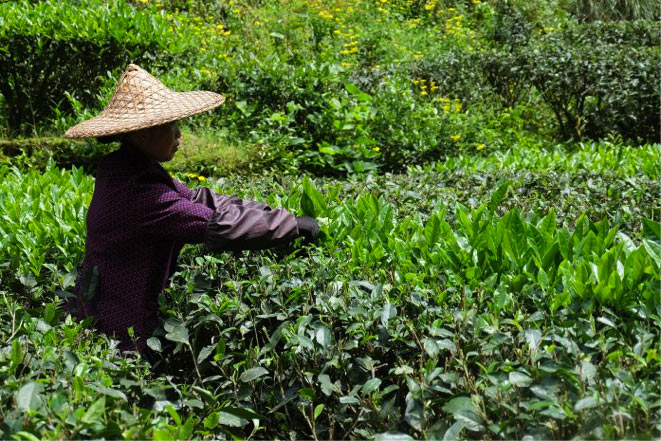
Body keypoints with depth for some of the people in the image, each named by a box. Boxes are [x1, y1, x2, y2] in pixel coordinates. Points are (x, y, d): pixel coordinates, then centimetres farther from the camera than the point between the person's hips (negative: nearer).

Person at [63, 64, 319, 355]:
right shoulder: (138, 191, -28)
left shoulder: (123, 170, 3)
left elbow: (197, 198, 4)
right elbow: (218, 225, -30)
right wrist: (293, 224, -20)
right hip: (119, 330, -9)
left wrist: (268, 212, -2)